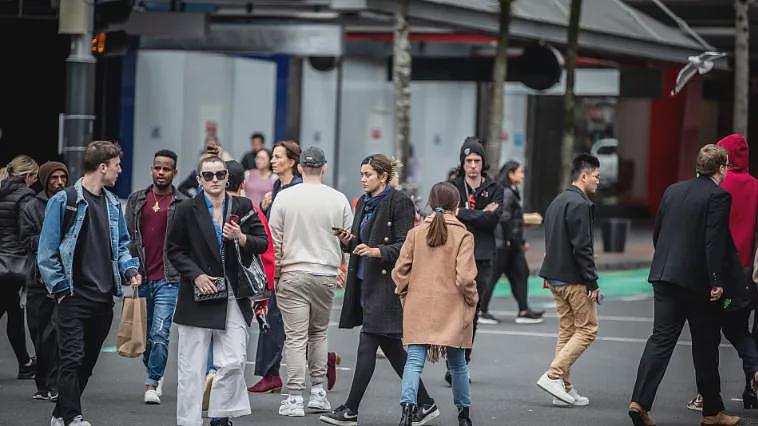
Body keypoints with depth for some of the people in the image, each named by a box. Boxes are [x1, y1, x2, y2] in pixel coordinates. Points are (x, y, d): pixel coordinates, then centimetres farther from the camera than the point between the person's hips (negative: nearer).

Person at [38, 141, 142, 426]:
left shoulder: (113, 204, 13)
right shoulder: (64, 201, -6)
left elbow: (121, 245, 22)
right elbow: (47, 251, -6)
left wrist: (130, 269, 2)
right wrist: (60, 288, -11)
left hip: (104, 297, 7)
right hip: (74, 296, -7)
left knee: (88, 360, 10)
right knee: (72, 359, -11)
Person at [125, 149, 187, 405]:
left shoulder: (183, 204, 2)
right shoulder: (137, 200, 10)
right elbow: (127, 237, 11)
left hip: (168, 278, -4)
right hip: (140, 278, 4)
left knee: (160, 333, -13)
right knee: (145, 334, 12)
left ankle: (152, 384, -7)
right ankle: (155, 376, 31)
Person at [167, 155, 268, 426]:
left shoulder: (243, 207, 7)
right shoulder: (187, 211, 1)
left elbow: (263, 243, 9)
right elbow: (174, 249, 4)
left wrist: (241, 238, -11)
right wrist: (196, 275, -8)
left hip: (234, 297, 2)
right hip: (198, 297, -2)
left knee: (233, 362, -4)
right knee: (192, 368, 0)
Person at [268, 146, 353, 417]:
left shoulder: (285, 197, -4)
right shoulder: (338, 199, 0)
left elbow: (274, 241, -1)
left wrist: (275, 274, 9)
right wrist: (338, 266, 19)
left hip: (293, 275, -2)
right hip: (327, 275, 2)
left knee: (296, 338, -1)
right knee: (319, 333, 18)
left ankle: (295, 398, -4)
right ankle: (319, 392, 16)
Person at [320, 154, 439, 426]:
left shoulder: (398, 202, -9)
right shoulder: (364, 203, 16)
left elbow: (404, 245, -14)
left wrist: (376, 251, -26)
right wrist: (348, 241, 1)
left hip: (385, 283, -9)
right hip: (364, 282, 9)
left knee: (367, 344, -8)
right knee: (391, 347, 11)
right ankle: (425, 404, 18)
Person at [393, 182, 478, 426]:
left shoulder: (416, 233, 2)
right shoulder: (463, 236, -6)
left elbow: (400, 271, 2)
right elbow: (464, 277, -13)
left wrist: (406, 295, 17)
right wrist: (472, 300, 3)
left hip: (418, 307, 1)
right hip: (452, 308, -1)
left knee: (414, 360, -4)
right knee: (457, 363, 13)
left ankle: (407, 406, -24)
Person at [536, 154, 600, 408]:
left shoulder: (557, 202, 15)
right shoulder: (579, 204, -16)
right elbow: (581, 247, -21)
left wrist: (552, 275, 19)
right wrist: (593, 283, -17)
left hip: (555, 277, 10)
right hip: (574, 279, -10)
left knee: (566, 330, 13)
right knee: (587, 329, -1)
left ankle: (564, 388, 13)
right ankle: (553, 376, -9)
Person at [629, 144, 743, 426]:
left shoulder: (673, 191, 10)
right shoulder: (718, 196, -11)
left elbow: (657, 233, 14)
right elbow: (715, 241, -17)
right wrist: (717, 282, -15)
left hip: (666, 277, 5)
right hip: (700, 281, -5)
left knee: (661, 339, 2)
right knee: (706, 345, 6)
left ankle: (640, 402, -12)